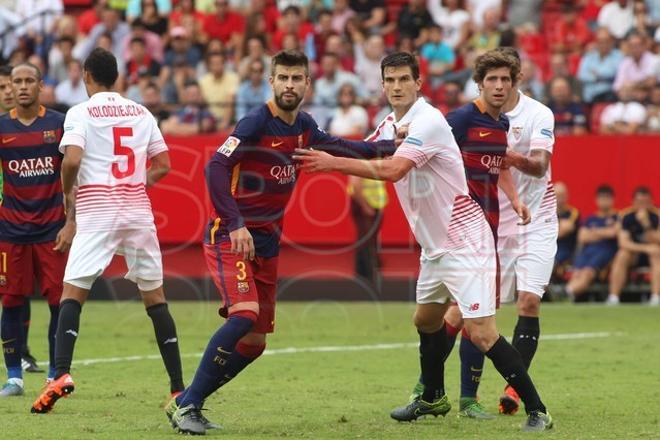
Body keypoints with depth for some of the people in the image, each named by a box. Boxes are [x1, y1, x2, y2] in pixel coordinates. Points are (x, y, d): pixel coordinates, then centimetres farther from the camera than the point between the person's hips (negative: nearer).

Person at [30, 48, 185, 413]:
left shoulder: (80, 113, -2)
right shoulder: (142, 113, 12)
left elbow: (72, 160, -15)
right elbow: (163, 166, 12)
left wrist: (68, 194, 2)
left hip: (96, 210, -4)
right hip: (138, 210, 4)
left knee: (72, 293, -2)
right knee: (155, 297, 10)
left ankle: (61, 374, -22)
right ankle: (179, 388, 9)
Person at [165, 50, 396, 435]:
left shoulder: (304, 127, 8)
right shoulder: (256, 123, -15)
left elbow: (339, 147, 29)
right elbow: (216, 168, -23)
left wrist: (391, 146, 24)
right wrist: (235, 225, -31)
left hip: (267, 244, 8)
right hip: (230, 237, -8)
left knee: (254, 342, 5)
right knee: (244, 315, -27)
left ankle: (188, 403, 18)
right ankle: (186, 404, -18)